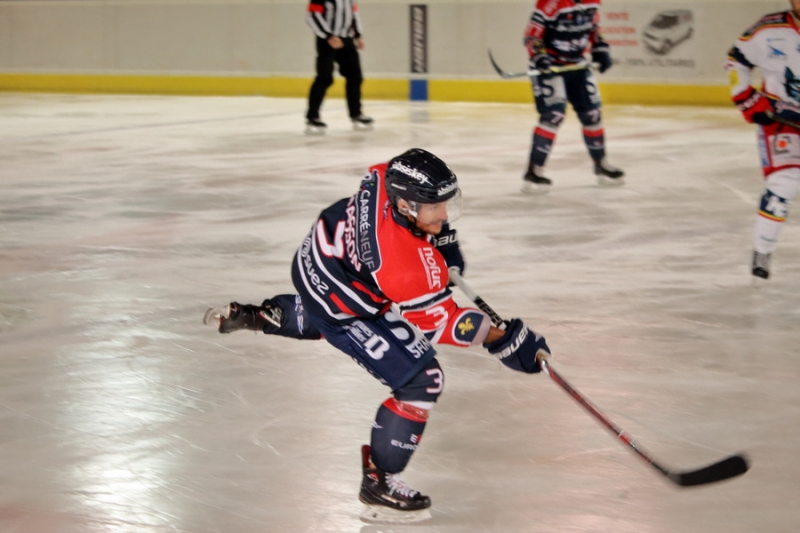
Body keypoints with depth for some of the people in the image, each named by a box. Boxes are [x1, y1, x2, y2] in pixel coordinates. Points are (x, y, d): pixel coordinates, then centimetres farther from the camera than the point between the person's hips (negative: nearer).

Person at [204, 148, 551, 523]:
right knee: (420, 380, -11)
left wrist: (441, 238, 6)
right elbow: (439, 323, -25)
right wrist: (504, 340, -25)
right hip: (340, 304, -8)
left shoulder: (389, 178, -22)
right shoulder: (408, 268, -39)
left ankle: (259, 316, 60)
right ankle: (378, 483, 1)